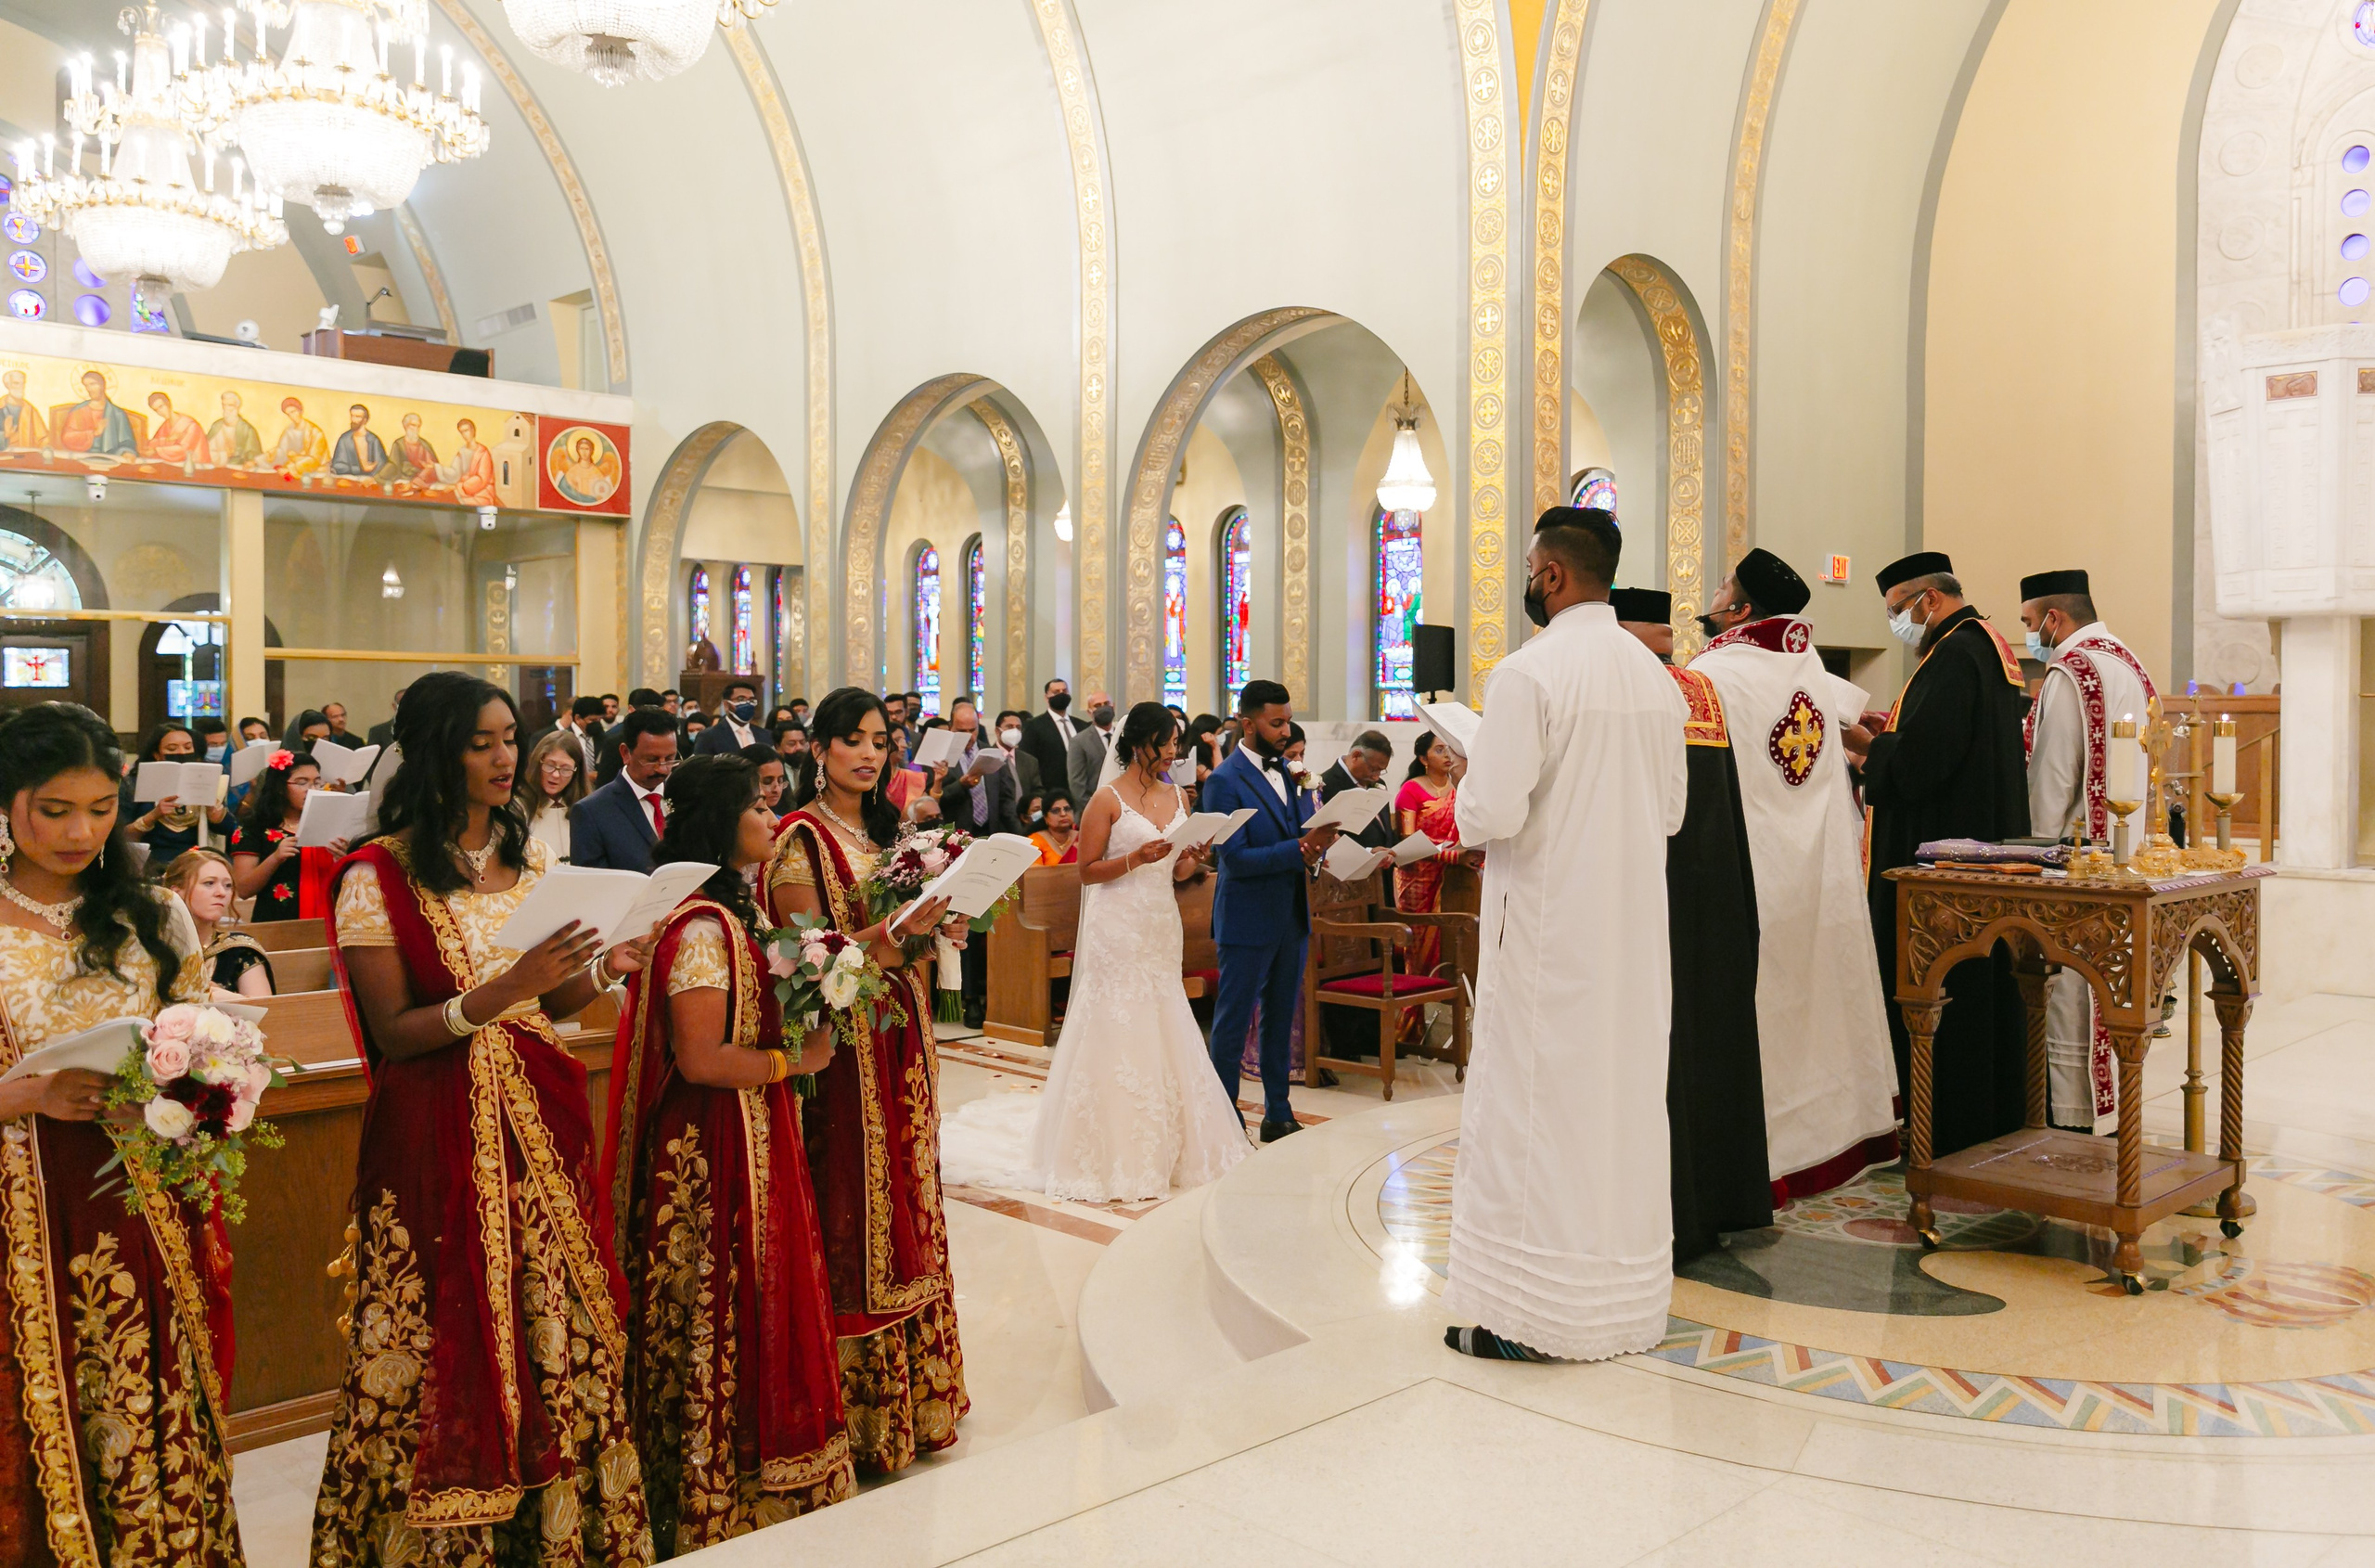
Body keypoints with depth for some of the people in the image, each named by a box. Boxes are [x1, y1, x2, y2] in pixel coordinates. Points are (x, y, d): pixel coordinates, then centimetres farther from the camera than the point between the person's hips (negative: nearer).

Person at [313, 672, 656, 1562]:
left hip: (543, 1119, 5)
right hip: (440, 1130, -4)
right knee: (458, 1342, 1)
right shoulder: (378, 878, -7)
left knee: (557, 1326, 7)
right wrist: (499, 993, -24)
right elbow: (393, 1035, -11)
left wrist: (603, 969, -7)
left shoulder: (528, 852, 9)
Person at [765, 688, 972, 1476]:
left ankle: (911, 1390, 22)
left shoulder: (886, 833, 13)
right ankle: (859, 1412, 6)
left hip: (901, 1046, 7)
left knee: (904, 1206, 11)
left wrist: (935, 928, -2)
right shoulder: (802, 839, -9)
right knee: (854, 1215, -3)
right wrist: (898, 930, -26)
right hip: (843, 1048, -7)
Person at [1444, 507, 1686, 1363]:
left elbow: (1492, 815, -20)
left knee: (1531, 1101, 1)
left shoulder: (1527, 674, -16)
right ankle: (1626, 1292, 24)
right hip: (1634, 924, 7)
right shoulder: (1656, 675, 7)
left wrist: (1466, 793, 1)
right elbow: (1673, 809, 13)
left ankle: (1529, 1310, 7)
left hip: (1548, 923, -7)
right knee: (1625, 1093, 14)